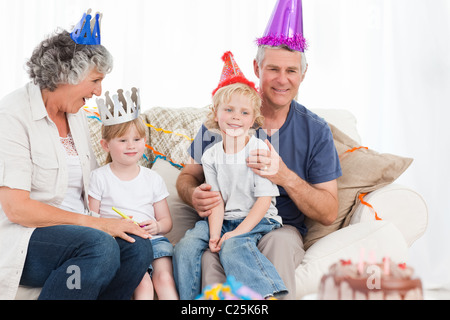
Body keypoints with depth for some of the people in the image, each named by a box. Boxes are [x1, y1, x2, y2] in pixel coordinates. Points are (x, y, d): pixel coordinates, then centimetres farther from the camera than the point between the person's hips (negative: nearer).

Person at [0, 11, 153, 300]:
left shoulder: (76, 114, 13)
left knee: (138, 246, -20)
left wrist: (123, 218, -1)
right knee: (100, 245, -33)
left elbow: (93, 182, 18)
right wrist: (94, 222, -20)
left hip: (73, 226, 7)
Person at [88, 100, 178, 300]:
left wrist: (156, 226, -7)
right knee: (143, 283, -27)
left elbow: (166, 221, 17)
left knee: (164, 277, -24)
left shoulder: (153, 179, 14)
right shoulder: (99, 177, 7)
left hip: (152, 240, 3)